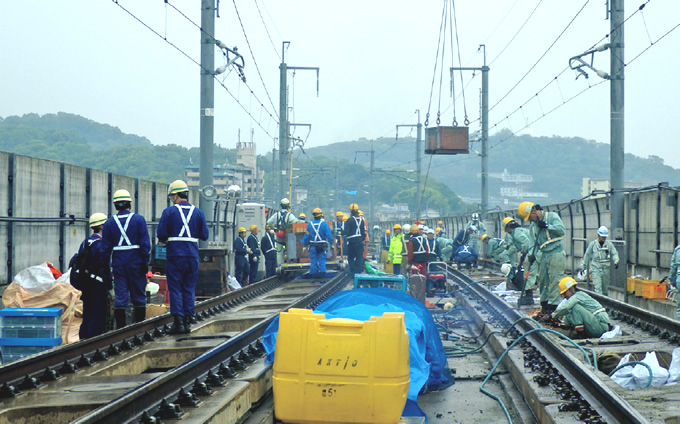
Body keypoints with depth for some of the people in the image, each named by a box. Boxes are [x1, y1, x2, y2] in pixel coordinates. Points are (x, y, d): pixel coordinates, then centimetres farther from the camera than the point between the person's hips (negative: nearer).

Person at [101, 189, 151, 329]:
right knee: (139, 296, 6)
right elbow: (145, 243, -6)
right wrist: (145, 262, -3)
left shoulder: (109, 222, 4)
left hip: (118, 264, 1)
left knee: (120, 298, 2)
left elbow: (106, 246, 4)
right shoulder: (139, 219, -2)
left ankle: (120, 328, -1)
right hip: (136, 262, -1)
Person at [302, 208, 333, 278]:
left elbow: (307, 235, 6)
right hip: (322, 246, -2)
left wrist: (305, 245, 13)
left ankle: (313, 274, 6)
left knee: (313, 261, 6)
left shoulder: (309, 224, 0)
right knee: (322, 260, 4)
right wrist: (331, 243, -3)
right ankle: (322, 273, 0)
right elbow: (329, 235, -10)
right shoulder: (324, 224, -8)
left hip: (313, 246, 2)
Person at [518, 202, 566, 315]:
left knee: (554, 280, -9)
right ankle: (544, 305, 16)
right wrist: (532, 254, -7)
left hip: (555, 254, -6)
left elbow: (561, 230, -13)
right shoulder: (532, 225, 14)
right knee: (542, 281, 7)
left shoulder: (552, 216, -1)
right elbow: (533, 243, 10)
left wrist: (547, 226, -17)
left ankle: (553, 305, -9)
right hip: (543, 256, 6)